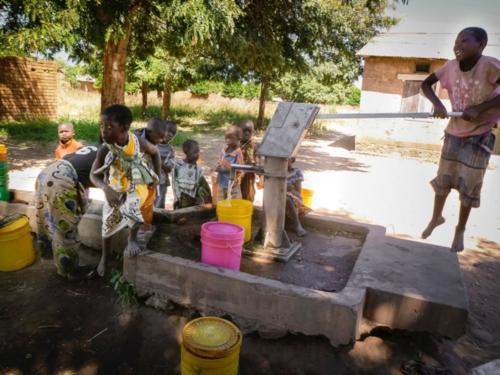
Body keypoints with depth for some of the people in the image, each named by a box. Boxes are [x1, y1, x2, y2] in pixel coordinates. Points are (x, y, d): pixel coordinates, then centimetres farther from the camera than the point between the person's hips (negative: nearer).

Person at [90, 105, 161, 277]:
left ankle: (132, 239, 2)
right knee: (109, 223, 11)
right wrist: (106, 189, -42)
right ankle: (104, 257, 36)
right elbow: (94, 175, -22)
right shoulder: (104, 149, -26)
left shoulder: (139, 142, -25)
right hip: (114, 189, 1)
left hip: (136, 186, -1)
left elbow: (155, 152, -4)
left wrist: (156, 177, -4)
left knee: (135, 209, -29)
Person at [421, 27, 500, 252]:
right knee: (443, 180, 12)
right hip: (454, 133, 4)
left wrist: (479, 108, -28)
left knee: (469, 186, 3)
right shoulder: (451, 66, -8)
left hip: (480, 136, -4)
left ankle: (460, 230, 23)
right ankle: (436, 217, 36)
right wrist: (437, 104, -14)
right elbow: (426, 84, 3)